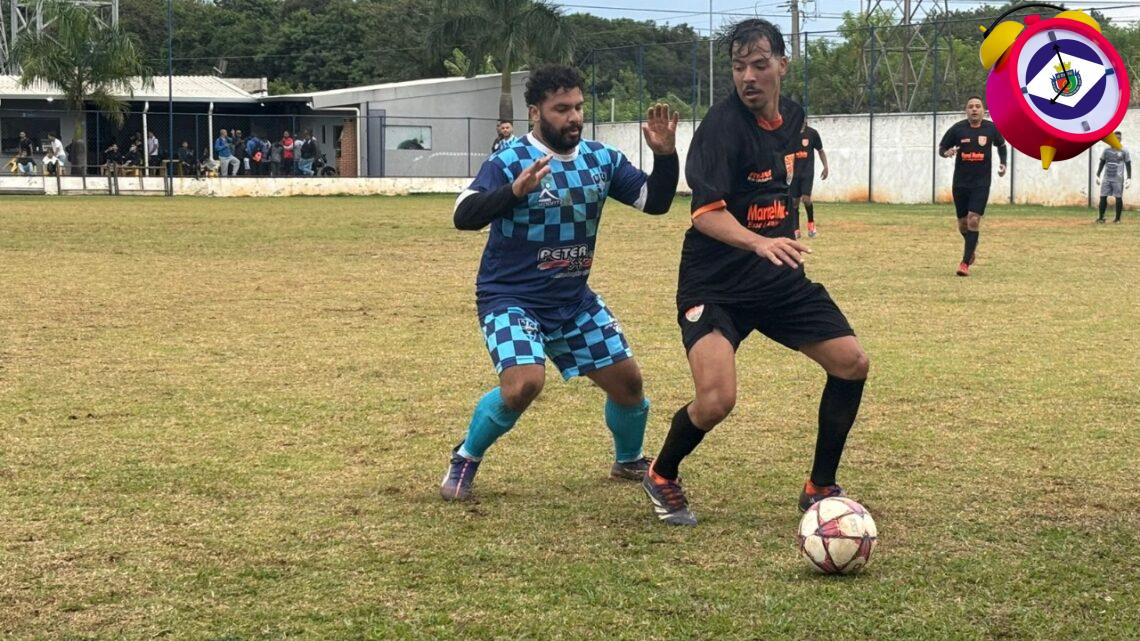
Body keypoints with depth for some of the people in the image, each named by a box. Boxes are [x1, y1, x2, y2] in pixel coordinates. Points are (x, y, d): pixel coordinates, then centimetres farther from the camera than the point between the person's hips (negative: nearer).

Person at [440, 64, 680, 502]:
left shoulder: (601, 159, 2)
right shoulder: (509, 162, -16)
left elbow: (655, 202, 6)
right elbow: (464, 216, -29)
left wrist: (665, 155, -12)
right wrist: (514, 191, -46)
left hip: (574, 300, 6)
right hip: (511, 297, -6)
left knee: (626, 380, 8)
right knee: (524, 383, -27)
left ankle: (629, 462, 37)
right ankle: (464, 460, -1)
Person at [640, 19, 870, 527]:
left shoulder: (792, 117, 5)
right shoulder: (723, 124, -18)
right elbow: (706, 213, -28)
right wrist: (758, 242, -44)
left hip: (779, 277, 7)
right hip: (715, 285, -7)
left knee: (852, 363, 0)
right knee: (716, 401, -23)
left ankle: (820, 488, 17)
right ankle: (662, 477, 8)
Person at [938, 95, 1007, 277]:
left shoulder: (991, 128, 0)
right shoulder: (957, 129, -4)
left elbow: (1001, 145, 20)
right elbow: (941, 147, 5)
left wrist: (1003, 163, 7)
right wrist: (947, 152, -18)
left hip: (981, 184, -1)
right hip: (960, 183, 1)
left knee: (974, 221, -15)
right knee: (963, 224, 9)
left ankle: (965, 263, -11)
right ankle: (971, 246, 42)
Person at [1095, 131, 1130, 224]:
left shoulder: (1124, 151, 1)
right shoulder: (1106, 150, 7)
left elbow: (1128, 165, 3)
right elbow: (1102, 163, 14)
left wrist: (1129, 178, -5)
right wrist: (1098, 175, 9)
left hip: (1118, 179, -2)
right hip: (1107, 178, 2)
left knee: (1118, 198, -2)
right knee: (1103, 197, -3)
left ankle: (1117, 219, 7)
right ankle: (1101, 218, 4)